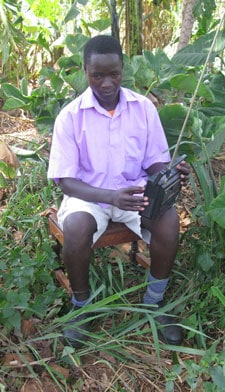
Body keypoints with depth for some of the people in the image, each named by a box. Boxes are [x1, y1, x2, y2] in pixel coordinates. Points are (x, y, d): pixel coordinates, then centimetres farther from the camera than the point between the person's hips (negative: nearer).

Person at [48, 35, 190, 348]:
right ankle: (81, 305, -4)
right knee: (76, 227, -34)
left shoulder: (144, 107, -4)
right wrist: (111, 197, -29)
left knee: (169, 219, -27)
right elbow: (66, 180, -12)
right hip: (88, 194, -2)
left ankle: (155, 300, 0)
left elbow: (155, 162, 2)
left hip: (135, 189, 2)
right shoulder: (70, 117, -11)